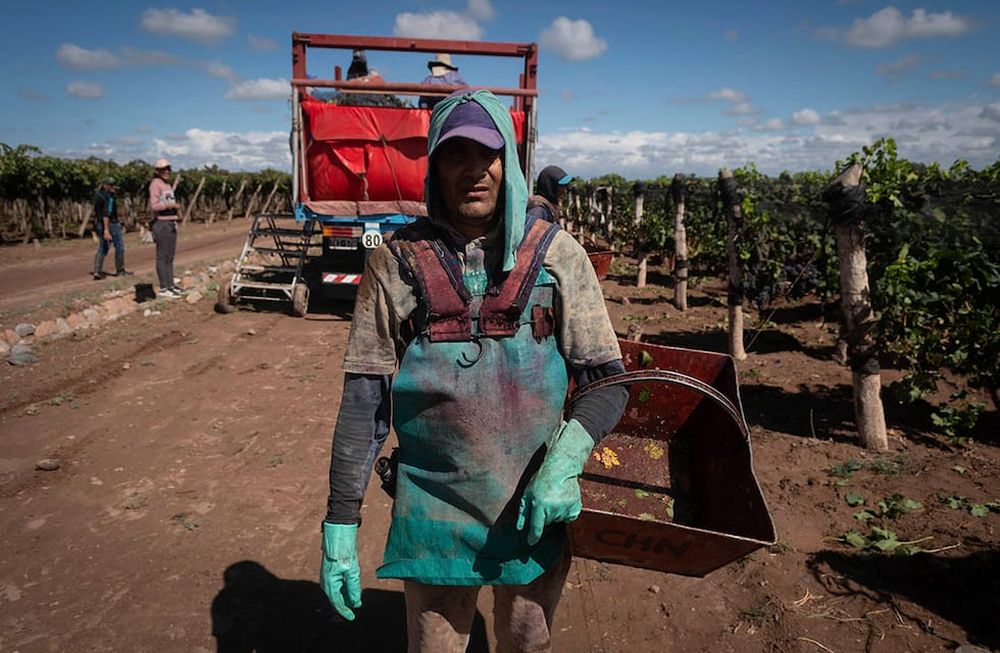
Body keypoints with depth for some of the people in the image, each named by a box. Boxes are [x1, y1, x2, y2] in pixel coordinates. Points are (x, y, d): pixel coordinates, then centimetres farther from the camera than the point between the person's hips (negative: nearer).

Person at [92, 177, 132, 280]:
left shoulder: (98, 195, 11)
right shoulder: (108, 197, -17)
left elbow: (96, 212, 19)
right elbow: (106, 214, -25)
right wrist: (106, 230, -29)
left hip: (99, 224, 8)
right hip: (111, 224, -8)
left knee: (102, 248, 11)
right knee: (119, 247, 6)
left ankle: (97, 272, 4)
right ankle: (120, 270, 13)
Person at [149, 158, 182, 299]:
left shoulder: (167, 184, 17)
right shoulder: (155, 184, -10)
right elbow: (154, 206, -19)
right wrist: (171, 204, -16)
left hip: (171, 223, 9)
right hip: (161, 224, -9)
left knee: (170, 256, 13)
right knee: (162, 256, -6)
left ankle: (170, 284, 21)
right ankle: (164, 289, -4)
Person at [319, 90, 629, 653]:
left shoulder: (556, 254, -5)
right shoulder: (398, 263, -5)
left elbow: (607, 378, -2)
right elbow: (364, 402, -4)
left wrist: (567, 456, -20)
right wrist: (341, 524, -4)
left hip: (538, 510, 1)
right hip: (434, 520, -1)